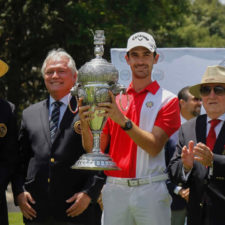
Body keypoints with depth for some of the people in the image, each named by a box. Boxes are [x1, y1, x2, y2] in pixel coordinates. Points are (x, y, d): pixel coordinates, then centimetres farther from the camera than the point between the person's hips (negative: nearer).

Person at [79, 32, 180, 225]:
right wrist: (85, 124, -12)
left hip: (150, 190, -3)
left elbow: (154, 147, -11)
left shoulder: (167, 100, 2)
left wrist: (123, 120, -22)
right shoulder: (114, 98, 13)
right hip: (115, 190, 3)